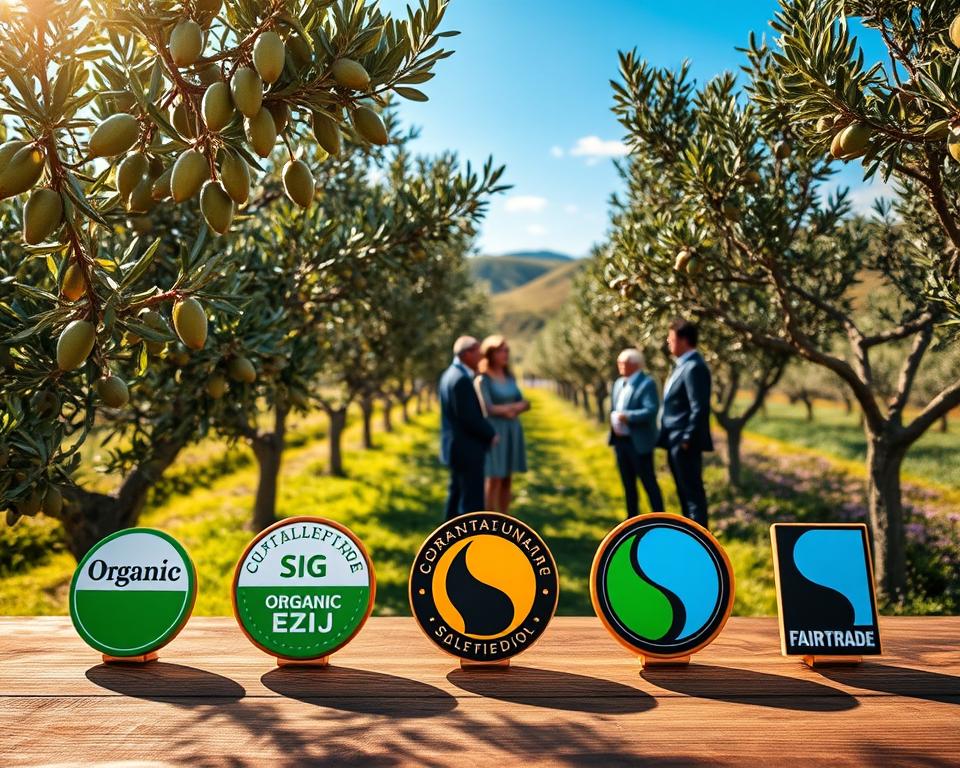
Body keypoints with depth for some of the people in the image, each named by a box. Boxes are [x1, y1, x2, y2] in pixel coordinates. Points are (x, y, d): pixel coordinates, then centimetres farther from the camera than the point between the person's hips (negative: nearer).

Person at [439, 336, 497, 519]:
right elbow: (469, 418, -23)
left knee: (457, 494, 17)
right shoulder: (461, 379, -22)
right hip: (467, 449, -10)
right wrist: (491, 434, -10)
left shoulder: (449, 374, 10)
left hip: (456, 446, 10)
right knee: (472, 499, -3)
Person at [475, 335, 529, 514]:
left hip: (513, 431, 6)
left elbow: (525, 404, 6)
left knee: (508, 480, 9)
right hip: (494, 432, -6)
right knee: (494, 480, -5)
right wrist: (513, 407, -5)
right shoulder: (483, 380, -8)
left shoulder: (510, 377, 11)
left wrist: (506, 409, -11)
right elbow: (489, 409, -16)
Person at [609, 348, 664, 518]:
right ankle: (632, 519, 27)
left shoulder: (647, 384, -12)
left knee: (648, 482, 0)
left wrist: (627, 416, -25)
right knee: (628, 484, 16)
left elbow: (651, 410, -23)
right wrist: (614, 419, 3)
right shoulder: (618, 383, 13)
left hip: (639, 442, -8)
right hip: (620, 441, 8)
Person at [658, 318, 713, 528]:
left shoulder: (694, 367, -17)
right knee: (684, 492, 17)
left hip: (685, 442, -10)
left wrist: (687, 439, -20)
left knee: (693, 492, -4)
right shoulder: (682, 365, 16)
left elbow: (700, 408, -22)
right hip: (676, 441, 10)